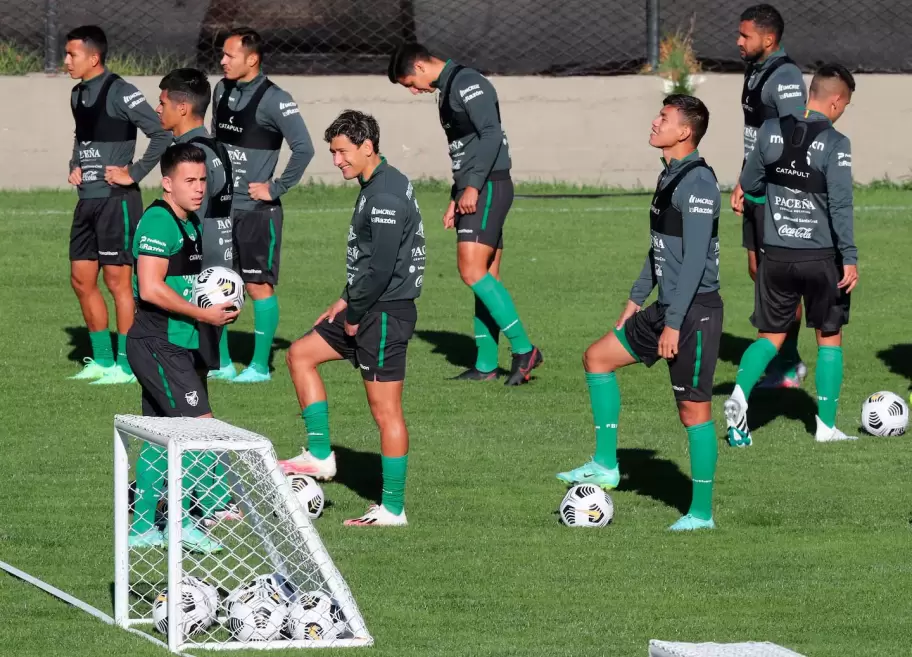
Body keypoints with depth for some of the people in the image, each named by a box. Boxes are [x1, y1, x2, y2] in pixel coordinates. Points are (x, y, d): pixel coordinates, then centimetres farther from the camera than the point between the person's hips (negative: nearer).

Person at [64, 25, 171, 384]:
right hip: (88, 200, 9)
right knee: (82, 279, 10)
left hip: (116, 200, -9)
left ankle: (125, 366, 3)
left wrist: (134, 173, -15)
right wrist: (75, 167, 12)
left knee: (117, 280, -3)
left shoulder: (119, 92, -14)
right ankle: (102, 360, 20)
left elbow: (162, 133, -18)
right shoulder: (78, 94, 11)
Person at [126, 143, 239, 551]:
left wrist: (217, 301, 11)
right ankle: (182, 521, -7)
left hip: (177, 345, 10)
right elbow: (151, 288, -23)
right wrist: (204, 315, -18)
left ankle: (142, 527, 15)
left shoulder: (190, 223, 16)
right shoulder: (159, 222, -16)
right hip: (159, 345, -10)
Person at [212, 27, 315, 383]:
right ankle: (221, 363, 15)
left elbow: (304, 148, -17)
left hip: (256, 210, -7)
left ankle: (260, 366, 7)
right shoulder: (222, 91, 8)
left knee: (259, 285, -1)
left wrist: (276, 188, -14)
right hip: (221, 206, 7)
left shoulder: (273, 100, -14)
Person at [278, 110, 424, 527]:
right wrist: (346, 301, 14)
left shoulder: (385, 196, -20)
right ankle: (320, 456, 18)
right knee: (301, 354, 18)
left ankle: (393, 508, 1)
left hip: (386, 312, -11)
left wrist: (354, 312, -13)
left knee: (385, 409, -5)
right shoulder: (375, 187, 13)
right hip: (367, 309, 11)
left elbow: (382, 266, -24)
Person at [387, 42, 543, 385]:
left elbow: (491, 134, -21)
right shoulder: (447, 89, 21)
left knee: (472, 271, -17)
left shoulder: (466, 82, -11)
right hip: (473, 192, 10)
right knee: (486, 278, 9)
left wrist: (472, 186, -23)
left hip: (488, 187, -10)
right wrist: (455, 199, 24)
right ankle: (486, 364, 10)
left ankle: (523, 349, -16)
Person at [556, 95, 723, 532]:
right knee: (598, 357, 13)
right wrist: (637, 298, 23)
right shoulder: (670, 176, 12)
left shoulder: (698, 183, -18)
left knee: (694, 410, -3)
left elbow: (695, 259, -23)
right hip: (667, 309, 10)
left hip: (695, 313, -10)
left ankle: (701, 513, 5)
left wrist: (674, 323, -24)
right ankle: (605, 466, 17)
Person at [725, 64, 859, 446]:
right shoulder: (834, 143, -14)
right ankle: (826, 425, 14)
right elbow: (841, 204, -18)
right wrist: (850, 258, -15)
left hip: (777, 256, 3)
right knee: (829, 338, 13)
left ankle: (739, 395, -13)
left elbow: (748, 185, 10)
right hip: (822, 257, -3)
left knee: (770, 336, 14)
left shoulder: (771, 131, -1)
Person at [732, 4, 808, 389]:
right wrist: (743, 182, 20)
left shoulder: (785, 77, -18)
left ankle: (789, 366, 4)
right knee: (758, 270, 13)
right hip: (757, 191, 10)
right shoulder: (755, 72, 12)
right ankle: (781, 357, 23)